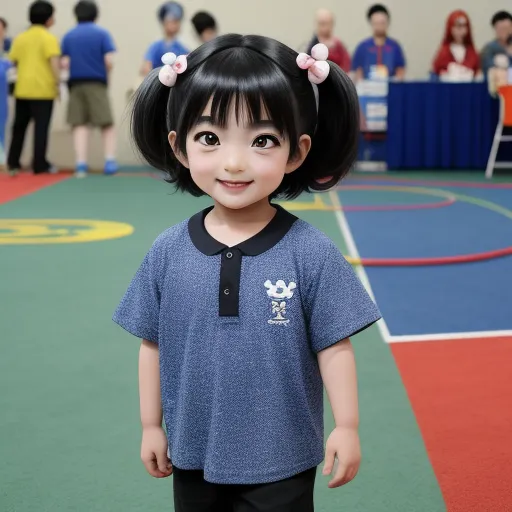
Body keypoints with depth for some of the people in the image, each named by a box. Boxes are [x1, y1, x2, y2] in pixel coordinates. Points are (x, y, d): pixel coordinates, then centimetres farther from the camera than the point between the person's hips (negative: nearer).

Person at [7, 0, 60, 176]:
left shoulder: (20, 38, 10)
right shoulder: (49, 38, -6)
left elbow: (13, 61, 10)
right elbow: (54, 63, -16)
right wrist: (57, 83, -11)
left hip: (23, 88, 5)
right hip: (43, 89, -5)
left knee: (19, 126, 13)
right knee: (41, 127, -1)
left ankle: (13, 163, 13)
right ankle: (39, 164, -1)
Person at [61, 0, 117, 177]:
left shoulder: (68, 36, 6)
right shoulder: (102, 33, -1)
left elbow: (65, 63, -1)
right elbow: (109, 61, -9)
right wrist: (106, 74, 9)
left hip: (76, 84, 2)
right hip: (97, 83, -2)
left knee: (79, 125, 4)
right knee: (107, 124, 6)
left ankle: (81, 164, -3)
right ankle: (110, 161, -4)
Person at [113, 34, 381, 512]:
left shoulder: (312, 253, -16)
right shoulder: (168, 252, -8)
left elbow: (334, 346, -8)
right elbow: (153, 344, 2)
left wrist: (346, 428, -8)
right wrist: (151, 426, 7)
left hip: (282, 460, -3)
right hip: (193, 454, 3)